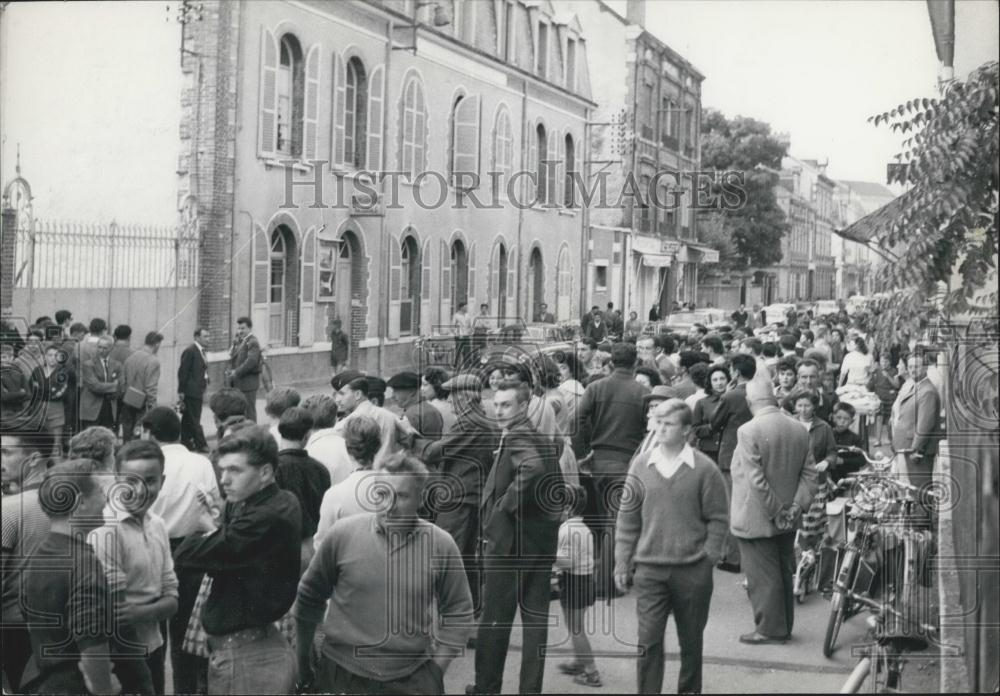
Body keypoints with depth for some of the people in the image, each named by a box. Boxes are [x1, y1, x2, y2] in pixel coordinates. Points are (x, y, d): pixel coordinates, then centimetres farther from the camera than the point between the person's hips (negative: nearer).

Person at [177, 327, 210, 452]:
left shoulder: (200, 351, 15)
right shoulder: (190, 351, -13)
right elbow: (183, 372, -14)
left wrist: (203, 391, 16)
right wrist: (181, 392, -16)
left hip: (197, 391, 9)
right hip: (191, 391, -9)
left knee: (188, 419, 14)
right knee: (194, 420, -5)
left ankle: (186, 442, 19)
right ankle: (201, 444, -5)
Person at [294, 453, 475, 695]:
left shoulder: (441, 545, -6)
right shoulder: (343, 534, -7)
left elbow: (458, 612, 3)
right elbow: (309, 597, 3)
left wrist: (436, 668, -2)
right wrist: (303, 664, 7)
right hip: (340, 674, 0)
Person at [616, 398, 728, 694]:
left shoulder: (704, 468, -5)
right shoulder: (641, 465, 1)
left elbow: (718, 519, -1)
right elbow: (627, 519, 5)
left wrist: (708, 558, -7)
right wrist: (622, 564, 3)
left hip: (693, 571, -1)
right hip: (649, 569, 1)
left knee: (690, 641, 13)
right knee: (648, 640, -2)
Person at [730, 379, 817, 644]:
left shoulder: (748, 431, -17)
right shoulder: (800, 430, 2)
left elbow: (756, 480, -20)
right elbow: (809, 475, 2)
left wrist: (776, 512, -13)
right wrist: (795, 507, -1)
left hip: (757, 519, -7)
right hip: (787, 521, 7)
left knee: (762, 575, 3)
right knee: (784, 572, 16)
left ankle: (770, 629, 9)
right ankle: (784, 626, 25)